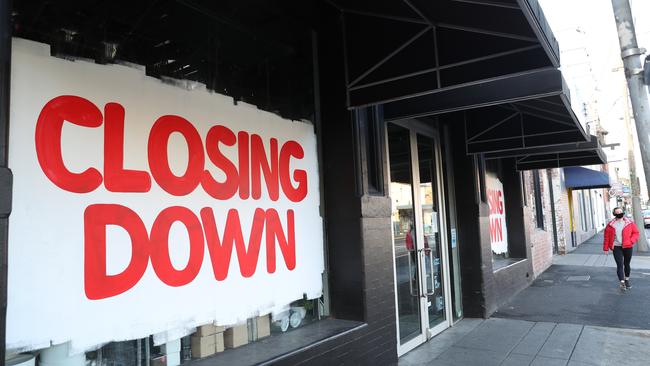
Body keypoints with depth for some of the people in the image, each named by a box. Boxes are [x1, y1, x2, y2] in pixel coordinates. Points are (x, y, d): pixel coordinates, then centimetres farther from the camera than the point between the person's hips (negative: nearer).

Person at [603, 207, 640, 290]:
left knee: (626, 264, 15)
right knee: (620, 265, -9)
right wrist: (606, 248, 1)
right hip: (616, 247, -1)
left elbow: (636, 233, 2)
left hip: (627, 247, 1)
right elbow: (607, 237, 2)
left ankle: (627, 280, 33)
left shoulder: (630, 223, 0)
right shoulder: (610, 225, -1)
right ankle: (622, 282, -10)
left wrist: (631, 241, -14)